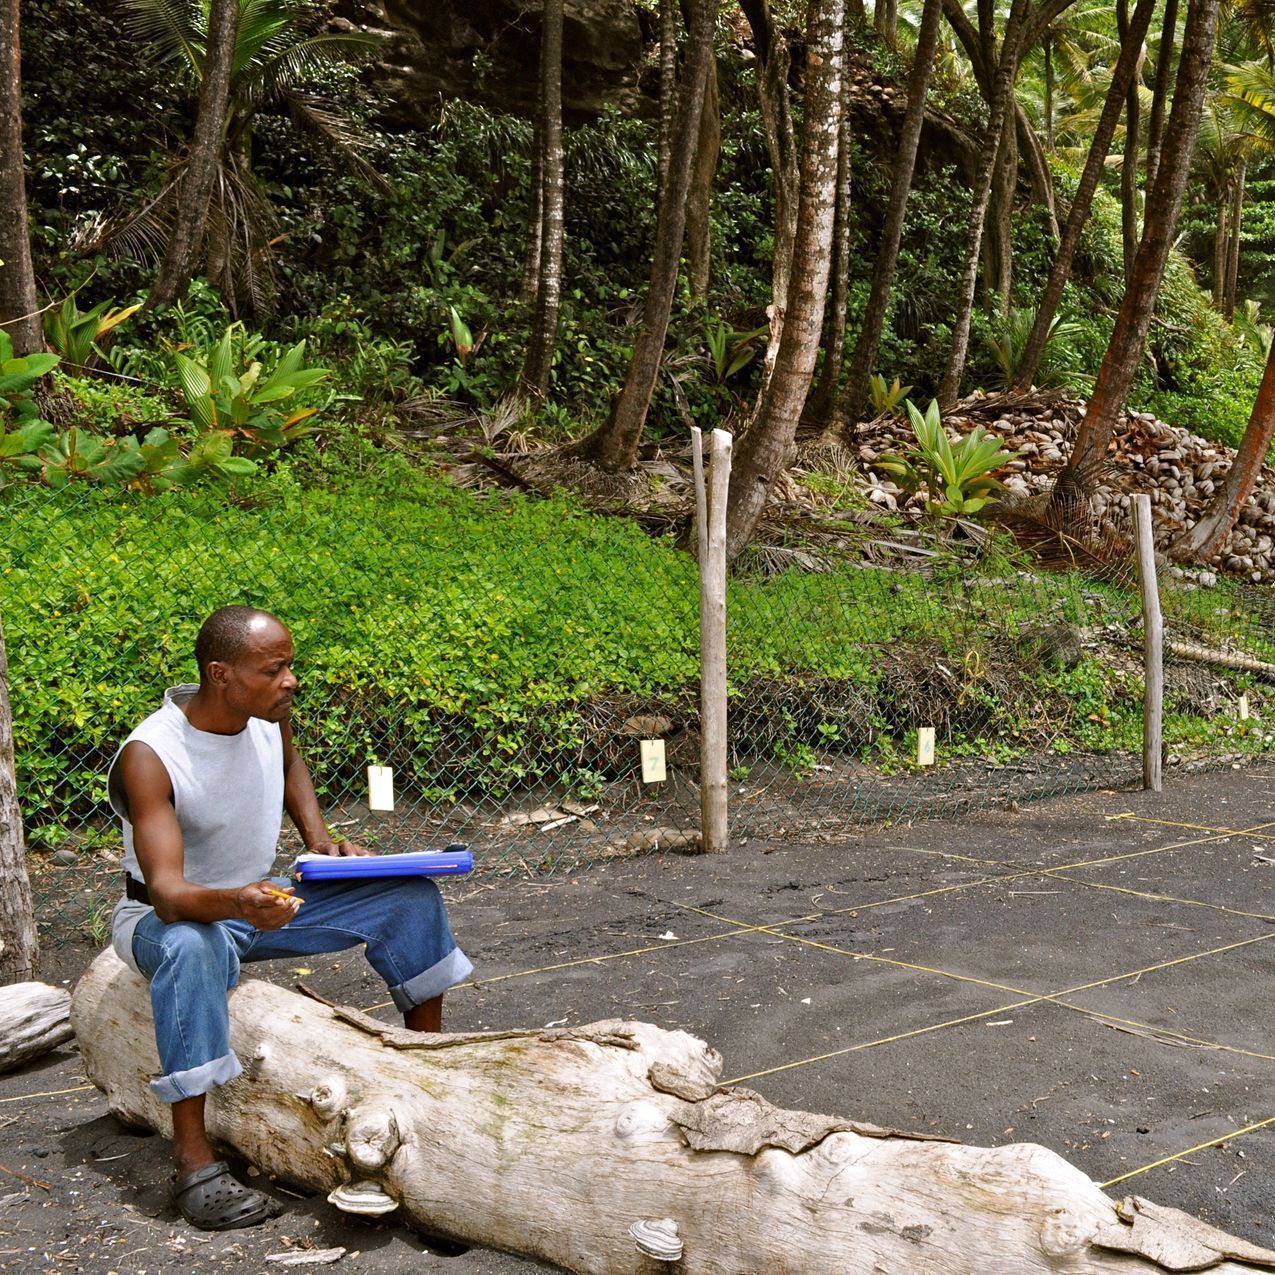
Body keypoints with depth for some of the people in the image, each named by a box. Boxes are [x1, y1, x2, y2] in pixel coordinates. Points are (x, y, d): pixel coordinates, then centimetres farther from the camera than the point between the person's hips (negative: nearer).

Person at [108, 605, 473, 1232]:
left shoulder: (267, 715, -10)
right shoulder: (149, 757, -30)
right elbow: (167, 890, -38)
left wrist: (320, 840, 2)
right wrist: (237, 903, -57)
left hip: (259, 900, 7)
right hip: (168, 917, -6)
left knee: (408, 894, -3)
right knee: (190, 948, -43)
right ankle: (194, 1161, -36)